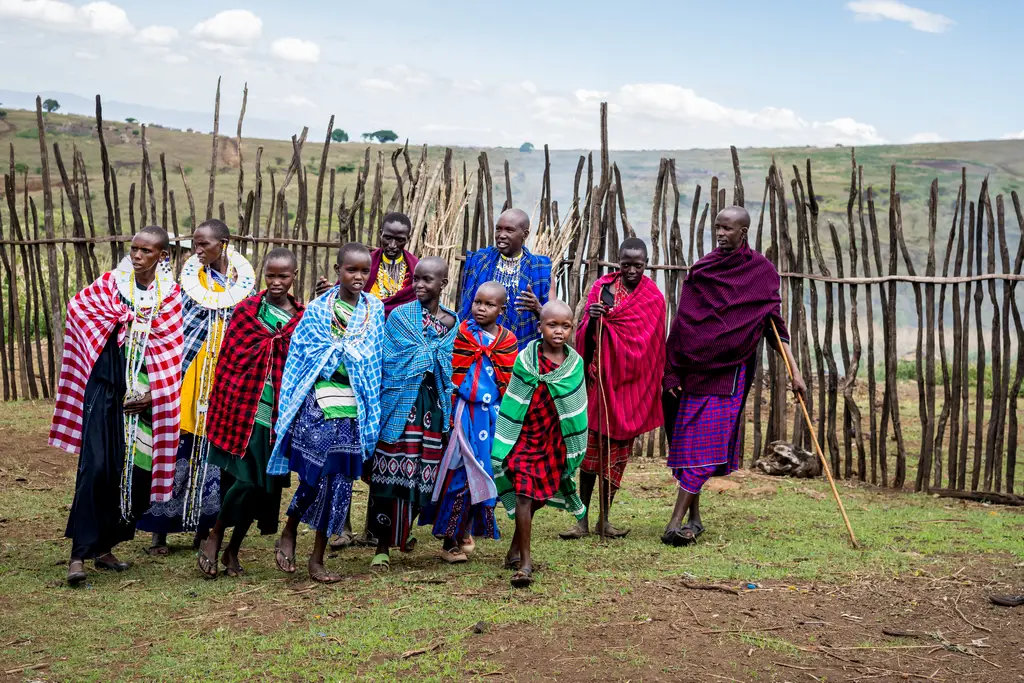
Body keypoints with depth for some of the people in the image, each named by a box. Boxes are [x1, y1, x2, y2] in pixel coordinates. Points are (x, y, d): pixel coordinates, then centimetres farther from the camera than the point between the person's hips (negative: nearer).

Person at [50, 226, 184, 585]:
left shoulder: (171, 295, 3)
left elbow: (172, 353, 2)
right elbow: (78, 307, 1)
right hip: (106, 390, -2)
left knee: (137, 471, 3)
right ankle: (78, 554, -11)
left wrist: (152, 394, -7)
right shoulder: (111, 283, 4)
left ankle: (104, 547, 19)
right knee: (96, 468, -12)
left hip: (146, 396, 2)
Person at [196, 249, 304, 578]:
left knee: (266, 484, 7)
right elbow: (227, 360, 0)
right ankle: (214, 538, 13)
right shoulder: (247, 311, -1)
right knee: (245, 480, -10)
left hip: (280, 414, 3)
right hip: (245, 410, -3)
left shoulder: (303, 317, 6)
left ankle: (233, 549, 23)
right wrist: (221, 410, -3)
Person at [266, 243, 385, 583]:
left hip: (354, 408, 3)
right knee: (316, 475, -8)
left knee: (340, 482, 4)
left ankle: (317, 559, 15)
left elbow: (376, 360, 12)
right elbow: (296, 357, 3)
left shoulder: (375, 310, 9)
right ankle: (288, 535, 20)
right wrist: (289, 408, -1)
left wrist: (373, 410, 8)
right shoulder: (317, 309, 2)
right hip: (318, 403, -3)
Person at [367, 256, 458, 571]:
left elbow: (453, 367, 14)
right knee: (392, 471, -7)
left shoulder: (454, 322, 11)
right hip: (401, 403, -3)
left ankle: (402, 531, 27)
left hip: (434, 404, 3)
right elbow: (390, 362, -5)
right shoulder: (400, 316, 2)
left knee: (423, 474, 5)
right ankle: (383, 545, 0)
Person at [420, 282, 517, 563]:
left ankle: (465, 530, 24)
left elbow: (510, 385, 8)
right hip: (463, 412, -2)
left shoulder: (508, 342, 5)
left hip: (491, 417, 3)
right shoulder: (462, 334, -1)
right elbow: (451, 377, -2)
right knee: (459, 472, -5)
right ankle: (450, 542, 3)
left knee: (482, 474, 6)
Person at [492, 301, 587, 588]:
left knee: (538, 496, 13)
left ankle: (516, 548, 32)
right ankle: (524, 562, -8)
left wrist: (574, 448, 11)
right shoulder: (525, 359, -7)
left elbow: (576, 406, 10)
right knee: (524, 495, -11)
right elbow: (511, 404, 0)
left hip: (555, 442, 3)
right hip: (525, 437, -3)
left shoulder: (575, 362, 1)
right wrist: (504, 444, 0)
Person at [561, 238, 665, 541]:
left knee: (618, 449, 4)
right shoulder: (602, 288, 4)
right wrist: (592, 320, -19)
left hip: (631, 384, 0)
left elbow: (654, 346, 6)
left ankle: (604, 518, 13)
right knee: (592, 445, -2)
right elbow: (585, 337, 0)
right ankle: (582, 519, 3)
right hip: (601, 377, 0)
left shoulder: (653, 298, 3)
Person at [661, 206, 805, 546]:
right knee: (689, 439, 5)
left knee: (705, 441, -9)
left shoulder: (762, 270, 1)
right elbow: (682, 322, 7)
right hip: (694, 365, 4)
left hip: (729, 370, -3)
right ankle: (693, 518, 15)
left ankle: (676, 522, -11)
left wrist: (794, 371, -6)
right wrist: (671, 371, 1)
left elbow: (775, 325, 1)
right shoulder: (702, 269, 8)